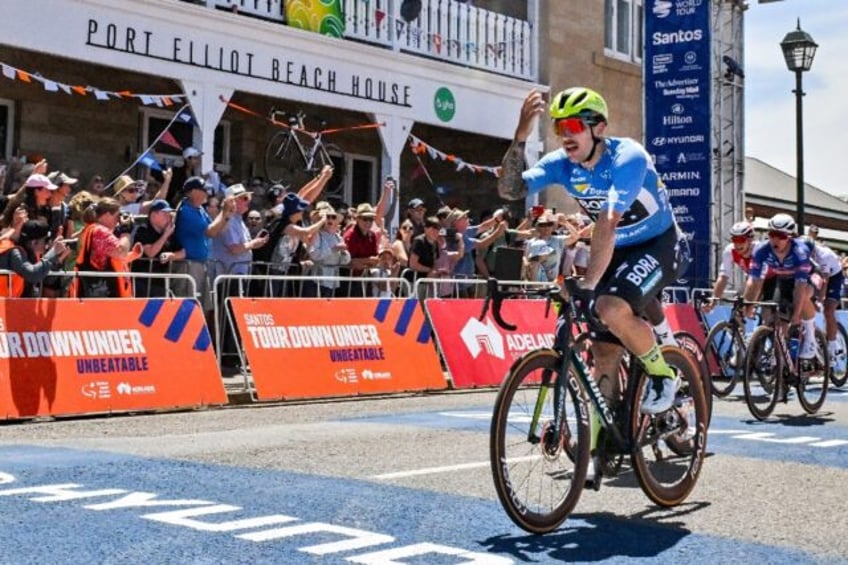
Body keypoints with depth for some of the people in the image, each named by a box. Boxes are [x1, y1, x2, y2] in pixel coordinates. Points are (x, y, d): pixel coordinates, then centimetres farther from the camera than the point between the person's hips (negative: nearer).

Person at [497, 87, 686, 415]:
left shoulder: (627, 157, -26)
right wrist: (520, 139, -35)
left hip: (657, 246, -6)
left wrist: (587, 285, -44)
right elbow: (510, 190, -22)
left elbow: (608, 223, -37)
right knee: (604, 357, 1)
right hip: (616, 251, 6)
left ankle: (662, 375, -7)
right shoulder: (561, 164, -10)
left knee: (612, 308, -32)